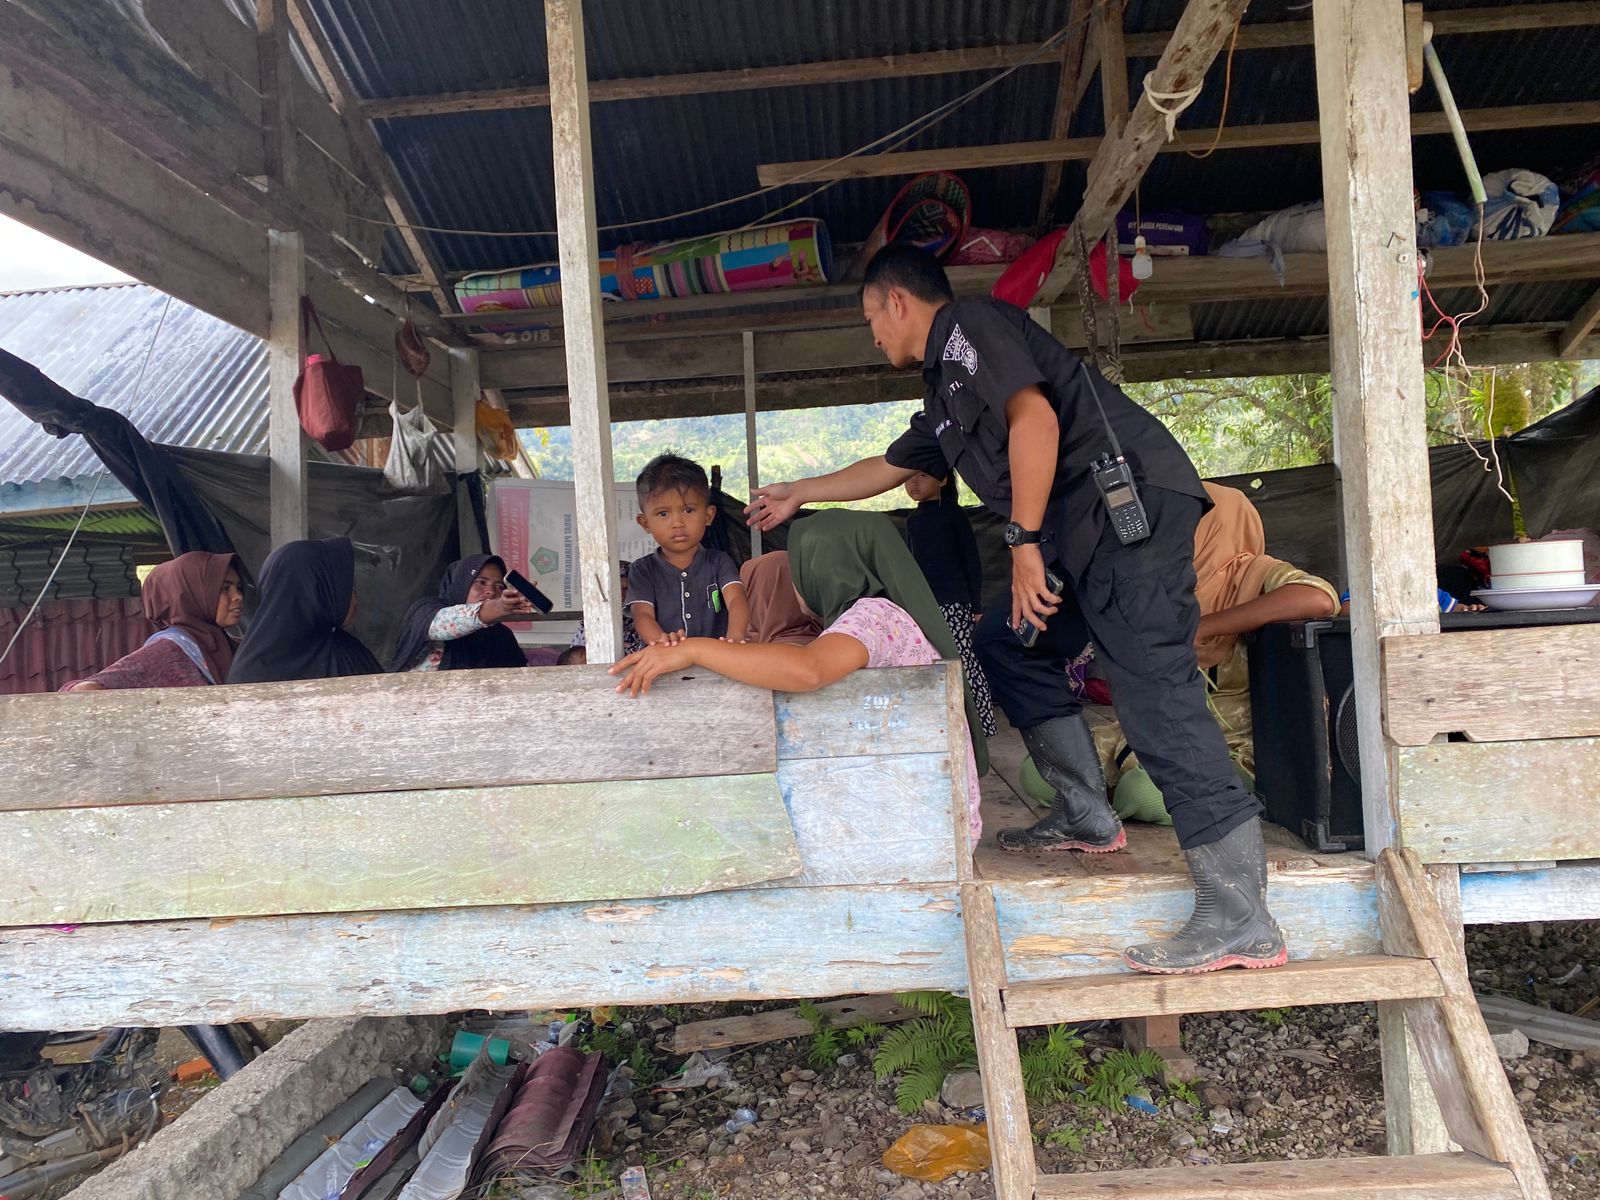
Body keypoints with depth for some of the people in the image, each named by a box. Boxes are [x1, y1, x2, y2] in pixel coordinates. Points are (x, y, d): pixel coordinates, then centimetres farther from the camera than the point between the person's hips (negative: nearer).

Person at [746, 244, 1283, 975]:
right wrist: (797, 496, 52)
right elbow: (887, 469, 42)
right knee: (1007, 642, 18)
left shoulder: (967, 325, 0)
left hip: (1128, 499, -10)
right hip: (1082, 529, 10)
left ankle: (1241, 920, -17)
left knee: (1156, 694, -17)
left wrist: (1024, 543, -15)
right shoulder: (946, 393, 29)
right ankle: (1087, 818, 17)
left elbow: (1034, 418, -15)